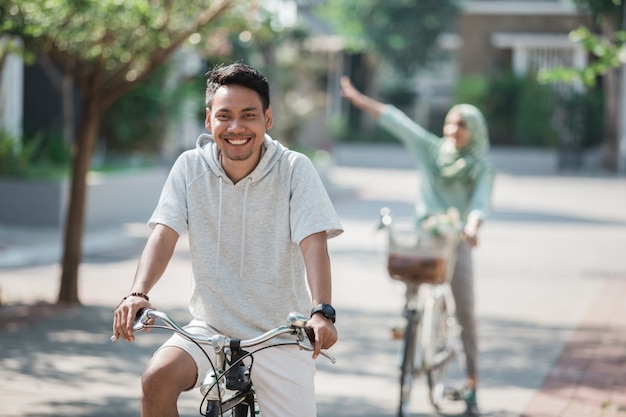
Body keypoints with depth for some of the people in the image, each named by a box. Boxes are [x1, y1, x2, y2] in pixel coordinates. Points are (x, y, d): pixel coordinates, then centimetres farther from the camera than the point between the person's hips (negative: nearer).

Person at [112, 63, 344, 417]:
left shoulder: (295, 169, -8)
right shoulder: (190, 167, -3)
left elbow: (313, 243, -18)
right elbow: (164, 234, -12)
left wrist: (322, 311, -34)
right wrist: (138, 294, -30)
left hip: (280, 335, 0)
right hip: (211, 328, 1)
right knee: (158, 378, -25)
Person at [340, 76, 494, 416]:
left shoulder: (481, 168, 0)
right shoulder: (432, 149, 6)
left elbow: (480, 203, -14)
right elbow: (395, 121, 5)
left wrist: (472, 226, -36)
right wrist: (358, 99, 5)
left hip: (457, 240, -2)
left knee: (465, 315, -2)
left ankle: (471, 385, 3)